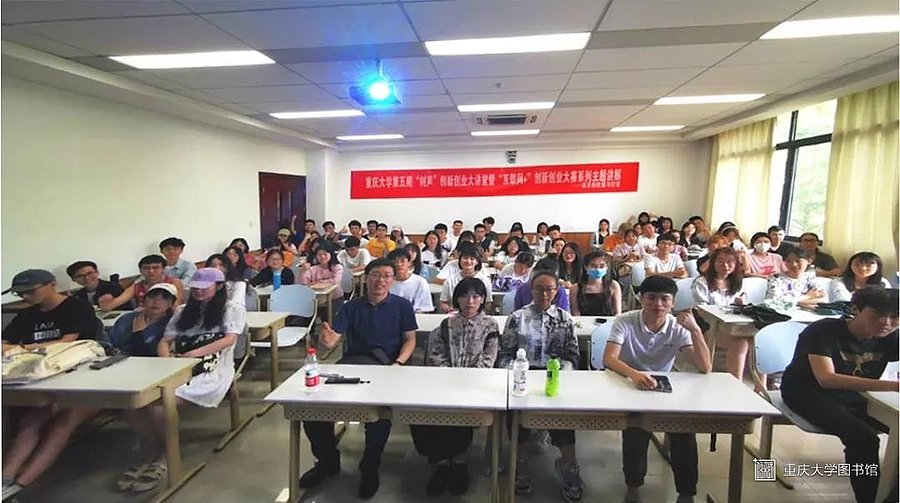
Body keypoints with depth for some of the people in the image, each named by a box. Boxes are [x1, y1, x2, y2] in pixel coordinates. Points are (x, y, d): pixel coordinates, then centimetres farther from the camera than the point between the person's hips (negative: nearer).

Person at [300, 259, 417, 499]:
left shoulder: (402, 306, 10)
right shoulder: (351, 306, 15)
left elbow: (410, 340, 7)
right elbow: (332, 340, 5)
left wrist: (398, 363, -12)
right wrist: (327, 338, -20)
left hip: (385, 364, -3)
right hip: (352, 361, 3)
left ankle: (370, 467, -6)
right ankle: (327, 460, 7)